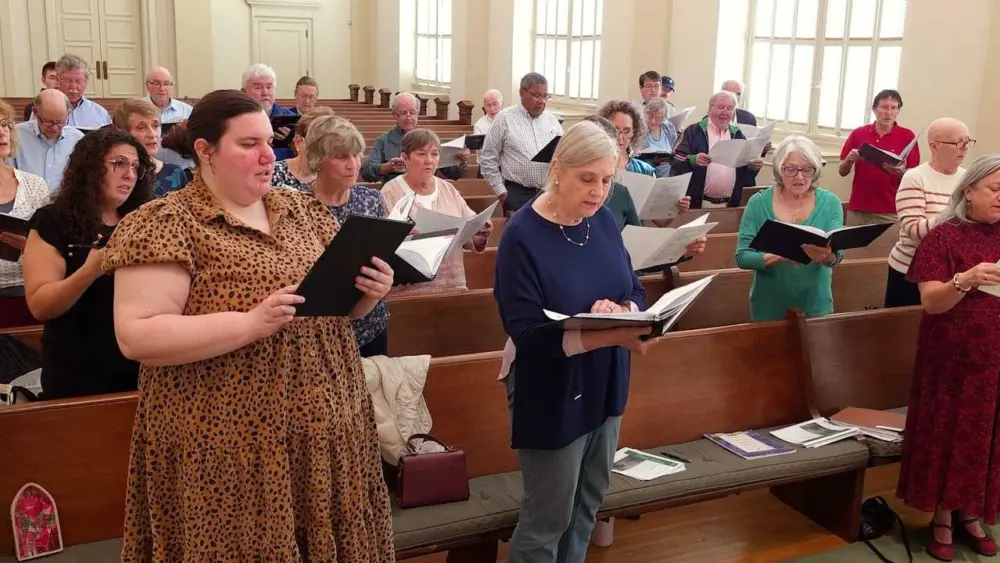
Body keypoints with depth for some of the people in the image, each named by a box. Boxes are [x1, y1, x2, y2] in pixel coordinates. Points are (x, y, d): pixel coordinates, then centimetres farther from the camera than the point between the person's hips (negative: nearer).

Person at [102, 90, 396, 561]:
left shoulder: (304, 210, 8)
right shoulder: (167, 223, -10)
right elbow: (136, 336, -17)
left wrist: (368, 292, -7)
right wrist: (250, 324, -26)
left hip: (324, 428, 5)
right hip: (230, 444, -5)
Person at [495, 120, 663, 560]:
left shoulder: (603, 220, 0)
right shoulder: (522, 235, -20)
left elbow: (635, 290, 5)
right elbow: (527, 333, -26)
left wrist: (623, 311, -20)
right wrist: (609, 336, -37)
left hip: (605, 387, 7)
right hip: (551, 395, -7)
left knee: (588, 503, 20)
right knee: (548, 517, 6)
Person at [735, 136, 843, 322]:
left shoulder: (830, 203, -5)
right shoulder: (758, 203, -7)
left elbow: (837, 254, -10)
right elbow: (742, 256, -10)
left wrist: (828, 257, -34)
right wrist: (778, 257, -28)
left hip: (816, 304, 1)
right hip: (769, 306, -1)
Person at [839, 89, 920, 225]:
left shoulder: (907, 136, 1)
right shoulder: (858, 134, 6)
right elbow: (842, 172, 10)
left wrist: (901, 172, -19)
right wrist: (850, 159, -10)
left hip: (890, 212, -2)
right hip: (857, 210, 2)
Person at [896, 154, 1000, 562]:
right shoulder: (944, 236, -6)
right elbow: (930, 301, -14)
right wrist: (966, 280, -32)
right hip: (953, 359, -4)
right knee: (948, 435, 4)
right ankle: (943, 520, 18)